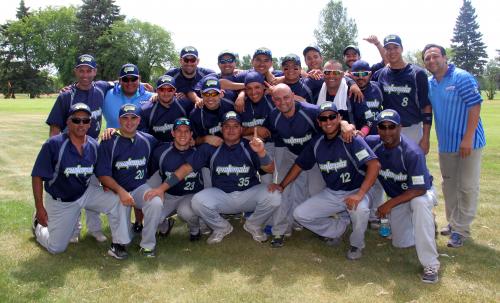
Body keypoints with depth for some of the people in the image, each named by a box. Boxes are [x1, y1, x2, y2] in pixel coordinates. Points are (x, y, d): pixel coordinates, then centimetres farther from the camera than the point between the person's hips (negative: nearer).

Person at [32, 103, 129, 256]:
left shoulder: (94, 145, -8)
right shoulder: (54, 144, -22)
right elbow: (37, 176, -16)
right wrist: (39, 208, -16)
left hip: (87, 192, 3)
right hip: (60, 202, -3)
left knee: (116, 201, -20)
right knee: (56, 248, 6)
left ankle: (118, 244, -4)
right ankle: (38, 224, 37)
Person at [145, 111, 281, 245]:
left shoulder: (250, 146, -5)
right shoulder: (211, 148, -3)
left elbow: (270, 170, -15)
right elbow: (187, 168, -5)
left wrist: (261, 152, -38)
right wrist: (162, 188, -12)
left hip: (249, 194, 0)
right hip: (221, 195, 0)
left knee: (274, 197, -27)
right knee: (197, 201, -27)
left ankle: (253, 225, 8)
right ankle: (221, 228, 7)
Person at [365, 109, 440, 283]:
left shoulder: (412, 152, -32)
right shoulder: (373, 143, -17)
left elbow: (420, 189, -32)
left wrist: (389, 204, -30)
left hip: (420, 193, -5)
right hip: (397, 197, 5)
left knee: (420, 203, -41)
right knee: (401, 243, 6)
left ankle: (430, 265, -32)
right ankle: (424, 223, 38)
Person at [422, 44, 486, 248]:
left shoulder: (462, 78, -12)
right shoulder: (429, 84, 7)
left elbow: (475, 106, -16)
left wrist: (468, 138, -21)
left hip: (468, 143, -7)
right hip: (445, 144, 7)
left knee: (467, 187, 1)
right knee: (449, 185, 16)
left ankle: (461, 229, 9)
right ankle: (453, 222, 31)